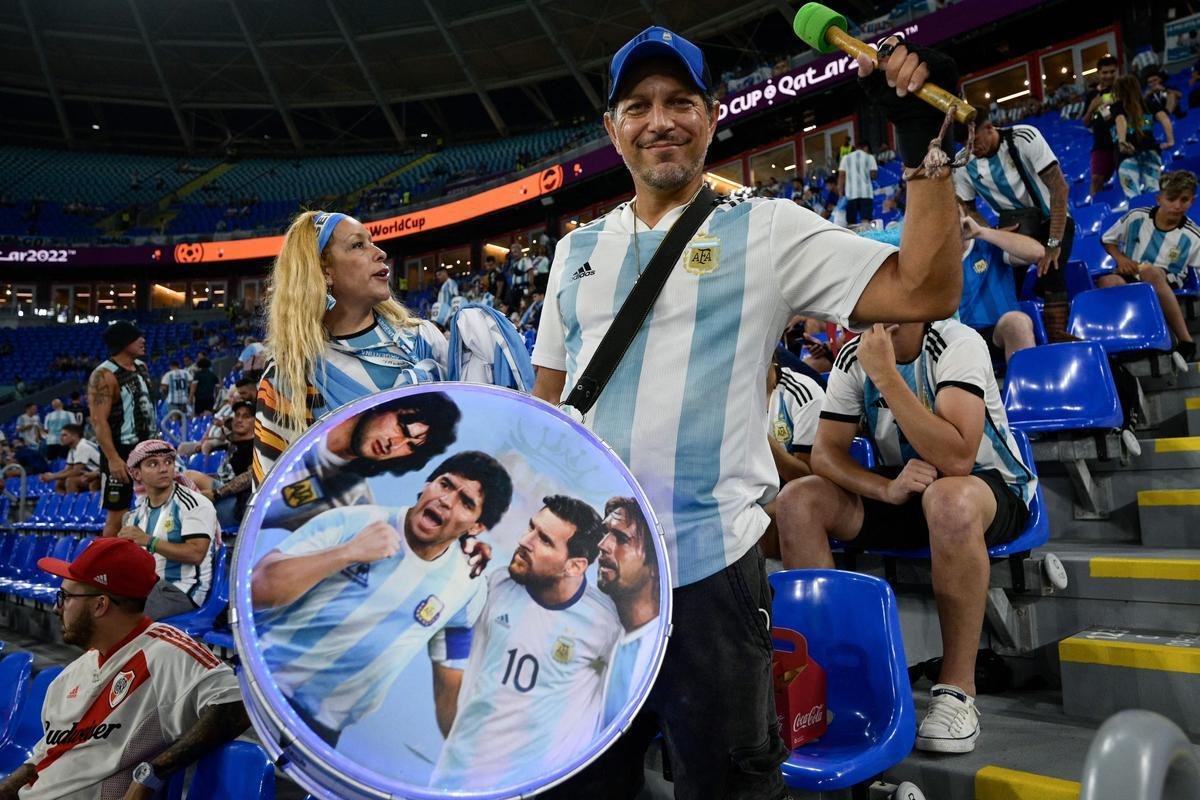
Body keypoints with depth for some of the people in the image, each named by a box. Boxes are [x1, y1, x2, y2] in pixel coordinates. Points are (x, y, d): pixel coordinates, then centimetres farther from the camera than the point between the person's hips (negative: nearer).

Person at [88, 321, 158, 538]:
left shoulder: (141, 366, 9)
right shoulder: (104, 375, -16)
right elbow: (98, 421, -21)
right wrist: (112, 458, -28)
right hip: (121, 452, -8)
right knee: (117, 514, -1)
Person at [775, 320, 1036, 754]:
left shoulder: (957, 343, -21)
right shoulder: (854, 356, -4)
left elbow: (957, 459, -34)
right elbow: (825, 452, -8)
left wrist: (885, 375, -35)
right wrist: (888, 488, -26)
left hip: (992, 486, -5)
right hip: (902, 486, 5)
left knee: (948, 498, -40)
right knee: (796, 500, -16)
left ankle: (957, 687, -27)